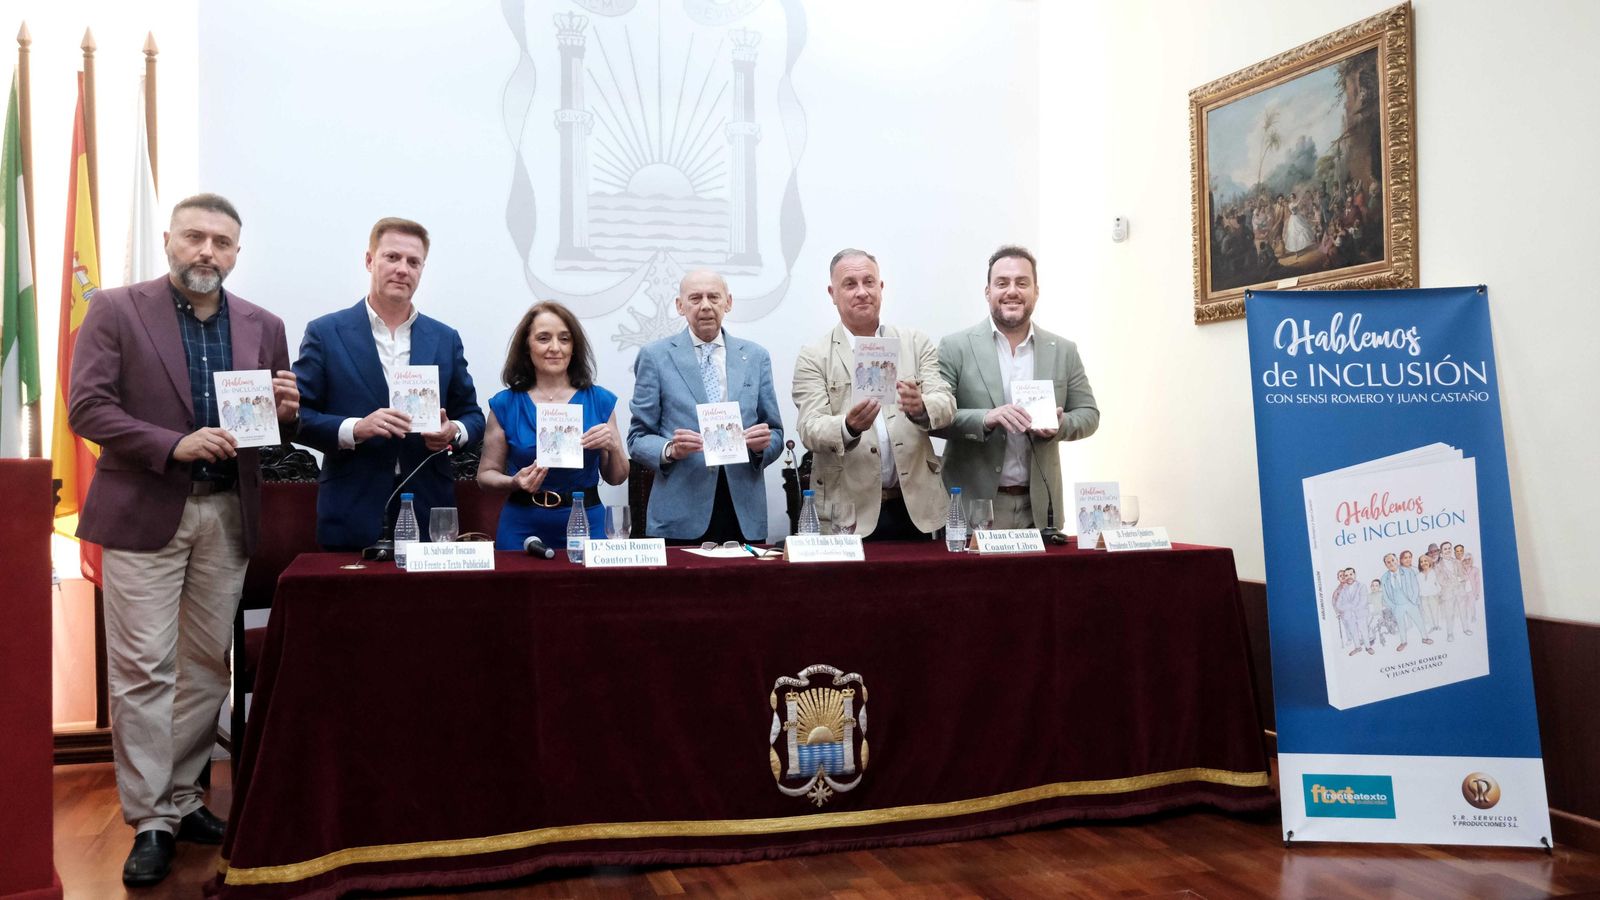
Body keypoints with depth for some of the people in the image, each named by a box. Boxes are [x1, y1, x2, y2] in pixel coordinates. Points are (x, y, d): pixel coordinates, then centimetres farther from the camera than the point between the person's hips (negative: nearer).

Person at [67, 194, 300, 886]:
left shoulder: (263, 328, 10)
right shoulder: (116, 311, 0)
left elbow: (277, 432, 15)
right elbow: (87, 408, -7)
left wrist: (285, 413, -9)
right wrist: (175, 446, -19)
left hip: (228, 516, 4)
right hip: (144, 513, -3)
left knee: (207, 666, 9)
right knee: (144, 670, -2)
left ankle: (181, 799, 23)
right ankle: (149, 821, 8)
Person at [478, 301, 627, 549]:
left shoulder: (600, 401, 1)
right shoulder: (505, 405, 0)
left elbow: (616, 478, 6)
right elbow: (486, 474, 4)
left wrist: (613, 446, -13)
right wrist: (515, 483, -15)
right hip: (522, 528, -1)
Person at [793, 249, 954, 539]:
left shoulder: (916, 344, 7)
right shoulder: (813, 358, 1)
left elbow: (946, 405, -2)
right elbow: (810, 429, -9)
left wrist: (920, 407, -25)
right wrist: (849, 426, -30)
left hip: (915, 506, 2)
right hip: (848, 512, -2)